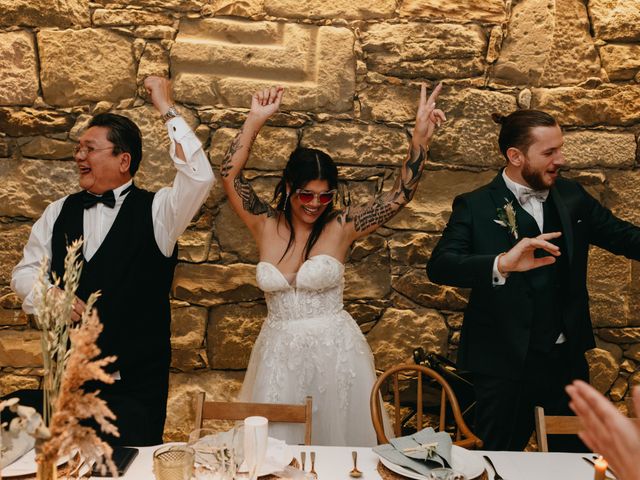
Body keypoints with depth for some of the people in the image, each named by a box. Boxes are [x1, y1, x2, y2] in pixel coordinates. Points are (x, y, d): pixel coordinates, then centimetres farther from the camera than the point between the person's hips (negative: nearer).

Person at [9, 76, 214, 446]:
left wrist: (167, 108, -22)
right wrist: (51, 295, -10)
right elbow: (25, 273, 13)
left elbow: (200, 177, -27)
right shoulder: (59, 212, 6)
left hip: (137, 384, -4)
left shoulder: (155, 210, -9)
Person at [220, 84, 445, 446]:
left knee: (336, 437, 13)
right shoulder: (266, 224, 0)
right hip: (280, 353, 2)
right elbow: (230, 174, -4)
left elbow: (400, 194, -9)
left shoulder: (341, 226, -6)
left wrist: (420, 138, -17)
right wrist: (255, 121, -9)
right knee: (278, 445, 14)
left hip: (333, 351, -1)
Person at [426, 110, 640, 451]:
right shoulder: (475, 206, -12)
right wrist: (501, 264, -39)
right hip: (505, 365, -4)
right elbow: (438, 266, -23)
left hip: (568, 359, 5)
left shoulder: (572, 196, 3)